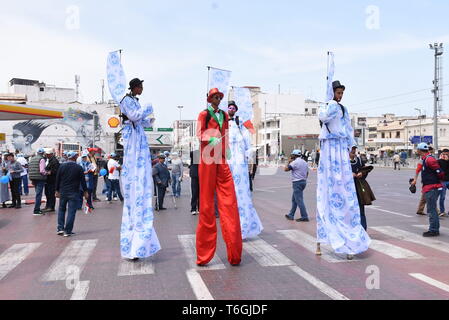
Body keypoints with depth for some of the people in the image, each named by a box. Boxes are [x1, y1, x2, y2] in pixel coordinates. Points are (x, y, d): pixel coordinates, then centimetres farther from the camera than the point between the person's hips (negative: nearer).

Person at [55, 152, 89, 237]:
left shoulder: (62, 166, 1)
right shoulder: (79, 168, -5)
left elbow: (57, 179, 4)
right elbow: (83, 181, -3)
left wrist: (57, 190, 12)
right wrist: (85, 192, 4)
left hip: (63, 192, 3)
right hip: (73, 193, -3)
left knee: (61, 209, 18)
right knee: (71, 211, 0)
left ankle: (60, 228, 13)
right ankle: (68, 231, 0)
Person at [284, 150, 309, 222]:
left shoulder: (295, 162, -14)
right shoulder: (304, 162, 13)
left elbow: (285, 169, -13)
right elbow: (307, 173, 17)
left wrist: (289, 162, 1)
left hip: (297, 183, -9)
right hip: (303, 182, 9)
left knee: (299, 200, -6)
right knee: (294, 199, 16)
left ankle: (304, 217, -6)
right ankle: (291, 215, 21)